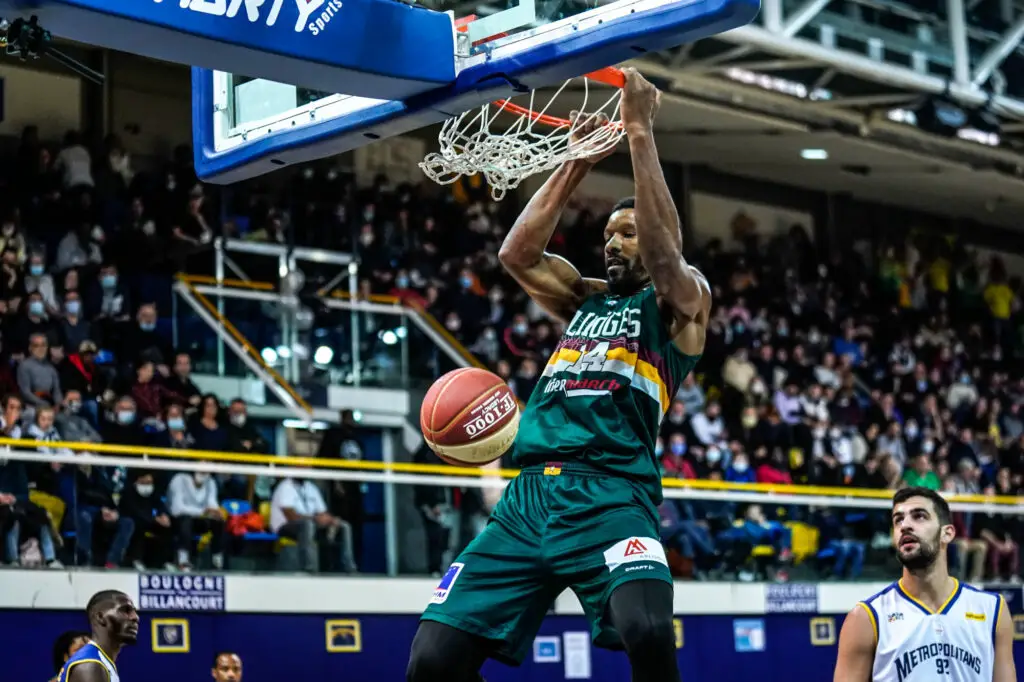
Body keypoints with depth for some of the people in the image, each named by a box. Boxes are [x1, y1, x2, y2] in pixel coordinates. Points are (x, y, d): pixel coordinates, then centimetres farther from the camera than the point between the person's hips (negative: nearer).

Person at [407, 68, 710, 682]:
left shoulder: (682, 301, 11)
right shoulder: (586, 299, 27)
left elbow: (663, 246, -10)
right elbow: (517, 253, 13)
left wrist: (640, 132, -9)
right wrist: (576, 164, 13)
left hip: (613, 493, -6)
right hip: (531, 494, 6)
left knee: (646, 630, -35)